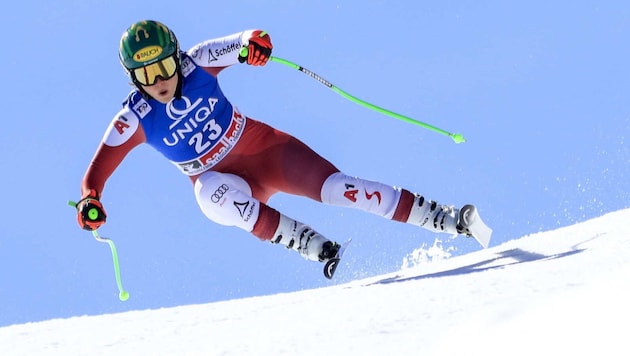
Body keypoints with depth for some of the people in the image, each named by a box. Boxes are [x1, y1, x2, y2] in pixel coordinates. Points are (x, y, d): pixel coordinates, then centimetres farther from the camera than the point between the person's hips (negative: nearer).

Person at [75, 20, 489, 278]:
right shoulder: (135, 119, -16)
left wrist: (254, 42, -39)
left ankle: (449, 220, -14)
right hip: (222, 179, 0)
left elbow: (243, 44, -13)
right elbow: (98, 169, -15)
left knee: (336, 187, -19)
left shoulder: (197, 64, -14)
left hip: (264, 148, 0)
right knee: (217, 196, -37)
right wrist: (90, 202, -37)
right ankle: (320, 250, -30)